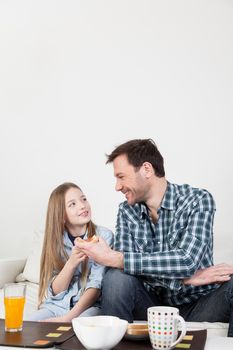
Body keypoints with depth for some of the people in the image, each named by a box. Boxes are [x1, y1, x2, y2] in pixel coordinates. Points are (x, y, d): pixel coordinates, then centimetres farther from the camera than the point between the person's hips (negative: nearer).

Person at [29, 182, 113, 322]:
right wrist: (71, 263, -17)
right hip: (56, 305, 3)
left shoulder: (103, 236, -1)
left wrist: (69, 317, -22)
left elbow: (96, 285, -9)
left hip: (88, 305, -3)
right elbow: (55, 292, 2)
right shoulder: (56, 240, 7)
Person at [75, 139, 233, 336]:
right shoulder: (127, 211, 2)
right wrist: (185, 277, -23)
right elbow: (125, 260, -12)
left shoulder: (198, 200, -10)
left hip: (197, 305, -3)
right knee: (117, 278, -25)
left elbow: (186, 260, -24)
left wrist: (114, 259, -27)